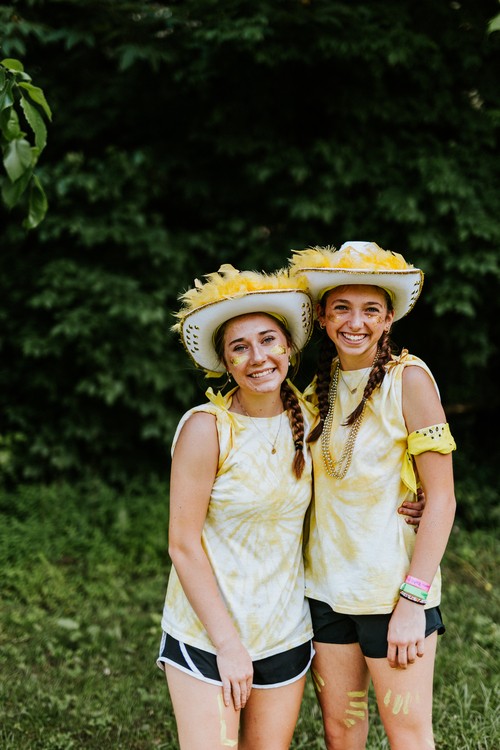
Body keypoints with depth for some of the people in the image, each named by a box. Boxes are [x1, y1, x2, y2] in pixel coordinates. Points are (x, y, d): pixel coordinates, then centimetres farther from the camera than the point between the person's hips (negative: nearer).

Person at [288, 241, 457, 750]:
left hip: (391, 588, -5)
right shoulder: (320, 387, 7)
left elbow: (441, 497, -13)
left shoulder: (408, 378, -10)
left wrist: (412, 600, -17)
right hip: (326, 586, 5)